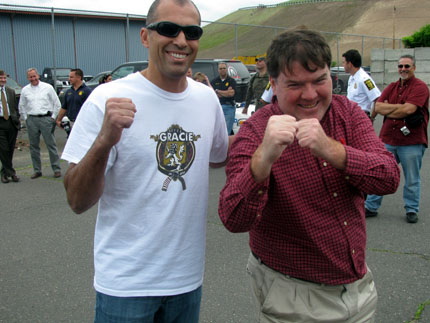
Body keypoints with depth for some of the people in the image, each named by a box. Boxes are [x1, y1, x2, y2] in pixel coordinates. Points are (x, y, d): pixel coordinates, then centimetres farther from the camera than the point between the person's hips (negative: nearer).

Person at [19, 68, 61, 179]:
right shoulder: (25, 90, 9)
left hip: (46, 118, -3)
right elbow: (21, 106, 19)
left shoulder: (47, 87, 3)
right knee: (34, 146, 6)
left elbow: (57, 104, 6)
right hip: (31, 120, 3)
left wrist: (53, 117, 1)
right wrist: (26, 118, 10)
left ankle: (56, 169, 2)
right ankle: (37, 170, 14)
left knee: (51, 144, -4)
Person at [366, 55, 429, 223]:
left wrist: (387, 110, -7)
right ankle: (371, 207, 17)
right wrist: (401, 108, -11)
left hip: (411, 141, -5)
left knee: (412, 179, 8)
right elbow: (378, 107, 0)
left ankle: (411, 210, 22)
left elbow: (409, 109, -20)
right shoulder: (391, 87, 13)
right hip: (387, 139, 5)